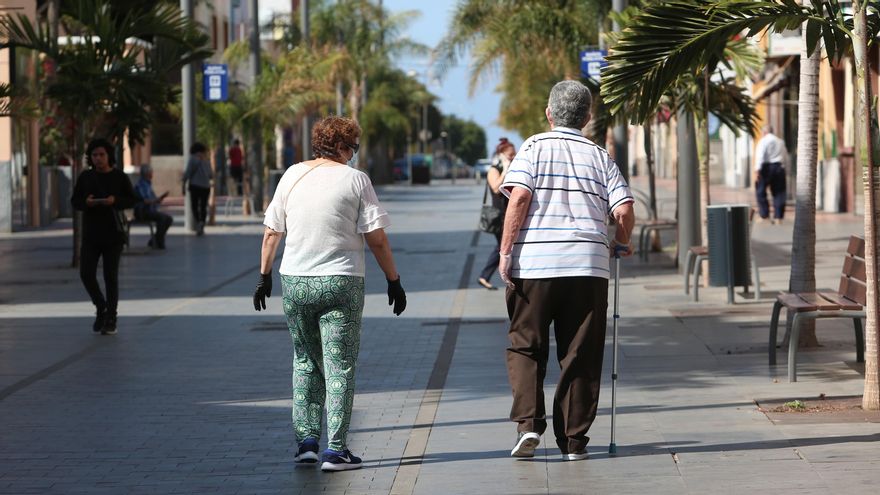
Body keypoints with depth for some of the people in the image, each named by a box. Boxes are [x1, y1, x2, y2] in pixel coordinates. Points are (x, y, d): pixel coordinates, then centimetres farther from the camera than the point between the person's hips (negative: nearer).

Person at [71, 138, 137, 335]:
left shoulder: (119, 177, -2)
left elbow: (131, 200, 0)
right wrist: (86, 202, -16)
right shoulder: (85, 177, 3)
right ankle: (101, 308, 19)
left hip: (113, 233, -2)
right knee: (86, 274, -6)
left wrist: (115, 201, -19)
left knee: (111, 276, -1)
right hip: (91, 234, 2)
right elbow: (75, 200, 6)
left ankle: (111, 319, 8)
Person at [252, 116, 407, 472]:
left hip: (294, 282, 4)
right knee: (339, 366, 1)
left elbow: (271, 233, 9)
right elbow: (376, 239, -7)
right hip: (340, 282, -4)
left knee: (305, 362, 17)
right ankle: (335, 450, -2)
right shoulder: (354, 179, -4)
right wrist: (394, 281, 1)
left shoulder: (292, 176, 6)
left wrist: (264, 275, 19)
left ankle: (305, 441, 15)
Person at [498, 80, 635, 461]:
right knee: (580, 354, 8)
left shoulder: (535, 147, 5)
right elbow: (624, 210, 2)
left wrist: (506, 250, -6)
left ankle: (528, 422, -7)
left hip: (533, 262, -2)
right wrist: (621, 243, 21)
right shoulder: (599, 156, 12)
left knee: (525, 346, 10)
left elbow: (519, 197, -9)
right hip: (588, 263, 2)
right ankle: (573, 440, 7)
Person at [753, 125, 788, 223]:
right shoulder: (780, 142, 17)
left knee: (761, 192, 4)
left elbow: (760, 156, -14)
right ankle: (778, 217, 5)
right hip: (779, 167, 6)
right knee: (779, 193, 7)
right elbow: (786, 156, 20)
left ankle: (764, 215, 0)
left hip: (767, 167, -6)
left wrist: (757, 170, -19)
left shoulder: (763, 141, -4)